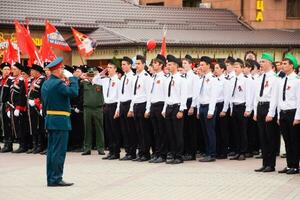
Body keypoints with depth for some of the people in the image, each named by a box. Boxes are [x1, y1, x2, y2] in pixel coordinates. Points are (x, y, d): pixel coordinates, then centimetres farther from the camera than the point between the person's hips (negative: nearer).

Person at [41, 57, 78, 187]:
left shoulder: (46, 84, 12)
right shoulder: (58, 83, -17)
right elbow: (74, 92, -24)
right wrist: (71, 78, -13)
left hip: (50, 119, 9)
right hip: (60, 121, -9)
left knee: (52, 150, 12)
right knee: (59, 150, -5)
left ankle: (50, 178, 16)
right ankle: (56, 179, -4)